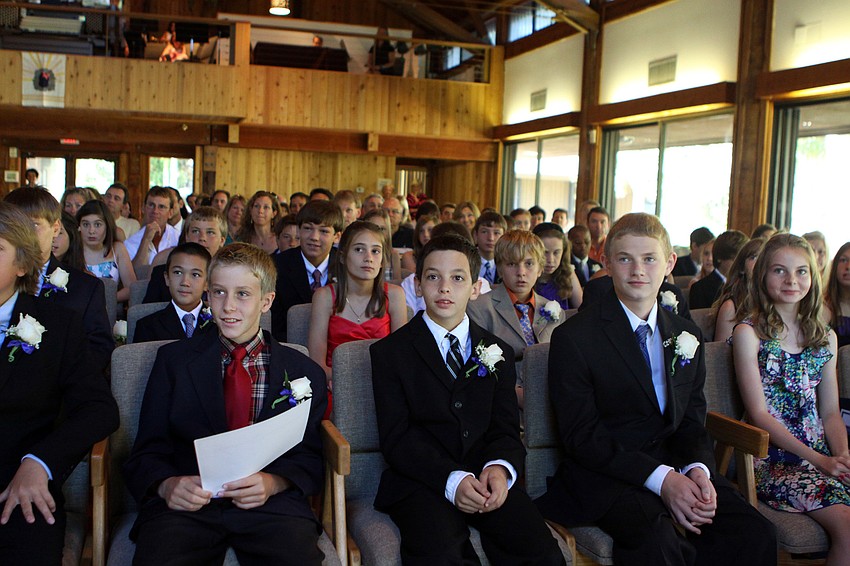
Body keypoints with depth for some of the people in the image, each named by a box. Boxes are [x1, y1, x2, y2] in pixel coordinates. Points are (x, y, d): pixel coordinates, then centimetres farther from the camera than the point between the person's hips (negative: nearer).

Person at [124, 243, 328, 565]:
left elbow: (311, 458, 9)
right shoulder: (173, 360, 14)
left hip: (270, 506, 0)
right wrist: (167, 485, -13)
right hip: (186, 505, 0)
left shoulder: (305, 373, 13)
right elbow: (147, 452, 10)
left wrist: (273, 483, -13)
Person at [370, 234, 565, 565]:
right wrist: (451, 480, -19)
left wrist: (500, 468, -15)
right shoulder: (389, 352, 5)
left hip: (487, 480, 3)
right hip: (423, 482, -3)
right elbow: (395, 438, -3)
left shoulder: (498, 352, 15)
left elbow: (506, 428, 9)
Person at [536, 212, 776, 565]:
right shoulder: (573, 338, -7)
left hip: (675, 466, 5)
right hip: (604, 473, -5)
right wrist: (661, 479, -21)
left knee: (753, 535, -19)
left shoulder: (687, 337, 12)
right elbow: (580, 435, -11)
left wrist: (697, 469, -10)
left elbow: (692, 420, 13)